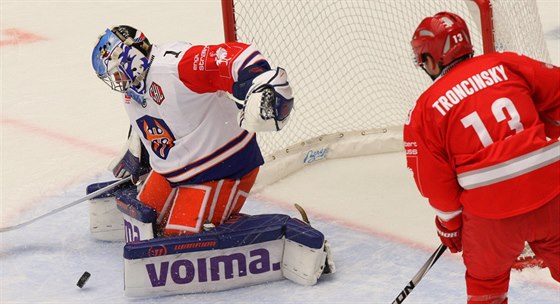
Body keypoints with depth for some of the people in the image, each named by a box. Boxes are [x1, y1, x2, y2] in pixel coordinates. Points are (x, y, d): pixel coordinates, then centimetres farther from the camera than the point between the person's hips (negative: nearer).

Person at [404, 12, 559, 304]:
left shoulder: (426, 109, 0)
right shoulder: (505, 64, 5)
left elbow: (434, 179, 2)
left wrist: (449, 222, 17)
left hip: (491, 210, -2)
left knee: (485, 277, 21)